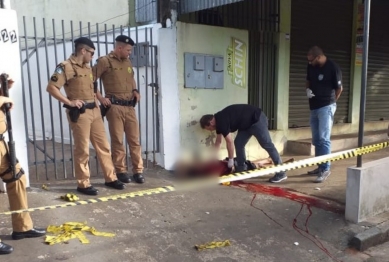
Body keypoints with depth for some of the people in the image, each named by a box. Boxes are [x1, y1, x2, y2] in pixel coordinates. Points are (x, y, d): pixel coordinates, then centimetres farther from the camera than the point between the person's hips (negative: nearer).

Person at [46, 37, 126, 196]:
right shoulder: (66, 67, -9)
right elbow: (51, 88, -15)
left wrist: (98, 99, 13)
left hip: (94, 111, 8)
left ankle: (110, 178, 21)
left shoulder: (87, 67, 17)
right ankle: (83, 184, 11)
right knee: (82, 150, -1)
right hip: (79, 113, -8)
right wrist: (69, 102, -16)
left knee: (103, 145, 11)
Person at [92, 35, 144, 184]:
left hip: (130, 106, 6)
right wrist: (100, 98, -11)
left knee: (134, 139, 6)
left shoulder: (128, 62, 16)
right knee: (117, 140, 2)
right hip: (115, 107, -6)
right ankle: (121, 170, 13)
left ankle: (138, 171, 13)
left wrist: (135, 91, 13)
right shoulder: (105, 61, -4)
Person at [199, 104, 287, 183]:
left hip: (257, 119, -10)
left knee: (266, 144, -12)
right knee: (238, 143, 5)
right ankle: (241, 169, 10)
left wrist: (230, 160, -9)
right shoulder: (219, 121, 7)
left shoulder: (221, 121, -22)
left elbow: (229, 141, -20)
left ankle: (281, 173, -10)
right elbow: (218, 142, 16)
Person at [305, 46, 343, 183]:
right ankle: (320, 166, 22)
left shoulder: (333, 68, -14)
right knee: (316, 140, 12)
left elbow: (339, 88, -5)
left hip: (326, 107, -7)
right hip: (314, 107, 7)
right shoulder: (311, 66, 3)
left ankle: (325, 169, -7)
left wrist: (330, 102, 4)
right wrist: (308, 89, -2)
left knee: (324, 139, -12)